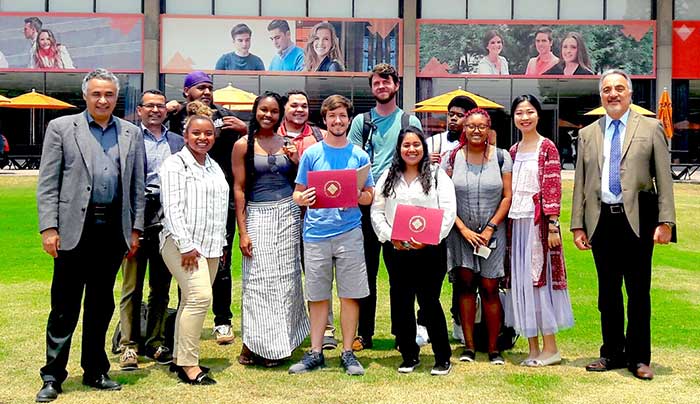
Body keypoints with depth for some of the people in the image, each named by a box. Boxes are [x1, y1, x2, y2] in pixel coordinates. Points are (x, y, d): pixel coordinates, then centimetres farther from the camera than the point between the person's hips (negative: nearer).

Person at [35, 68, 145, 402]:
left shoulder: (131, 134, 10)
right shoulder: (61, 128, 3)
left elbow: (137, 186, 11)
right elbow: (47, 184, -2)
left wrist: (135, 228, 7)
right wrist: (48, 227, -9)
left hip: (114, 228, 3)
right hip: (74, 227, -3)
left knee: (101, 304, 12)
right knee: (65, 305, 3)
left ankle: (95, 371, 24)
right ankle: (53, 376, 14)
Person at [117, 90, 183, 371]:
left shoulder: (178, 142, 13)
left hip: (167, 222, 4)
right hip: (136, 221, -3)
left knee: (161, 289, 10)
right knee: (132, 288, 2)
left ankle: (155, 343, 20)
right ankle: (129, 346, 10)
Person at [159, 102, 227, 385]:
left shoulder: (214, 167, 18)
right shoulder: (175, 164, -4)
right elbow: (172, 208, -12)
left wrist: (220, 244, 18)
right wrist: (186, 245, -17)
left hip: (210, 246, 7)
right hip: (182, 243, -7)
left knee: (192, 300, 9)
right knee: (200, 297, -18)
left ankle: (179, 358, 17)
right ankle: (188, 364, -11)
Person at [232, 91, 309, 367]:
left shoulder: (287, 144, 9)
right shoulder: (243, 145, 0)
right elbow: (239, 189, -3)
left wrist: (297, 162, -5)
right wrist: (242, 231, -8)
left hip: (288, 213, 3)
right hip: (257, 215, -3)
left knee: (286, 278, 6)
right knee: (259, 280, -3)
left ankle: (280, 341, 17)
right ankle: (256, 343, 8)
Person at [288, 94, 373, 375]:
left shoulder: (359, 155, 8)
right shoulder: (311, 153, 6)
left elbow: (369, 195, 10)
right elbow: (298, 192, 8)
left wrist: (355, 198, -12)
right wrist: (302, 199, -15)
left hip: (349, 232, 0)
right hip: (316, 233, 0)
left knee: (350, 294, 2)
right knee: (318, 296, 6)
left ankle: (348, 352, 14)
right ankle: (315, 353, 16)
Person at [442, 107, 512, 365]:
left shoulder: (501, 157, 1)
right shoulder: (453, 157, 2)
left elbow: (508, 197, 0)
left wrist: (489, 228, -8)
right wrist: (463, 229, -7)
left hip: (492, 233, -1)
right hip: (461, 233, 1)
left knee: (489, 289, -1)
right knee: (465, 285, 1)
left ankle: (493, 349, 8)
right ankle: (468, 347, 8)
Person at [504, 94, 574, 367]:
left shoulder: (547, 148, -4)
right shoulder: (513, 151, 13)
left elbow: (553, 188, -10)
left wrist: (553, 226, -15)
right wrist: (505, 225, 10)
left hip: (538, 221, -6)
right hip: (516, 222, 6)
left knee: (539, 279, -3)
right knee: (521, 280, 6)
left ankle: (550, 347, 8)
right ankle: (533, 348, 15)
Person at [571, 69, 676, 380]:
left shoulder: (650, 128, 5)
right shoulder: (587, 134, 12)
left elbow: (664, 178, 0)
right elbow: (580, 183, 10)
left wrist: (665, 221, -8)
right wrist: (578, 225, 4)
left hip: (637, 218, -2)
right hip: (601, 220, 3)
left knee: (638, 291, 4)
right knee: (608, 290, 10)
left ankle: (638, 357, 15)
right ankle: (613, 354, 22)